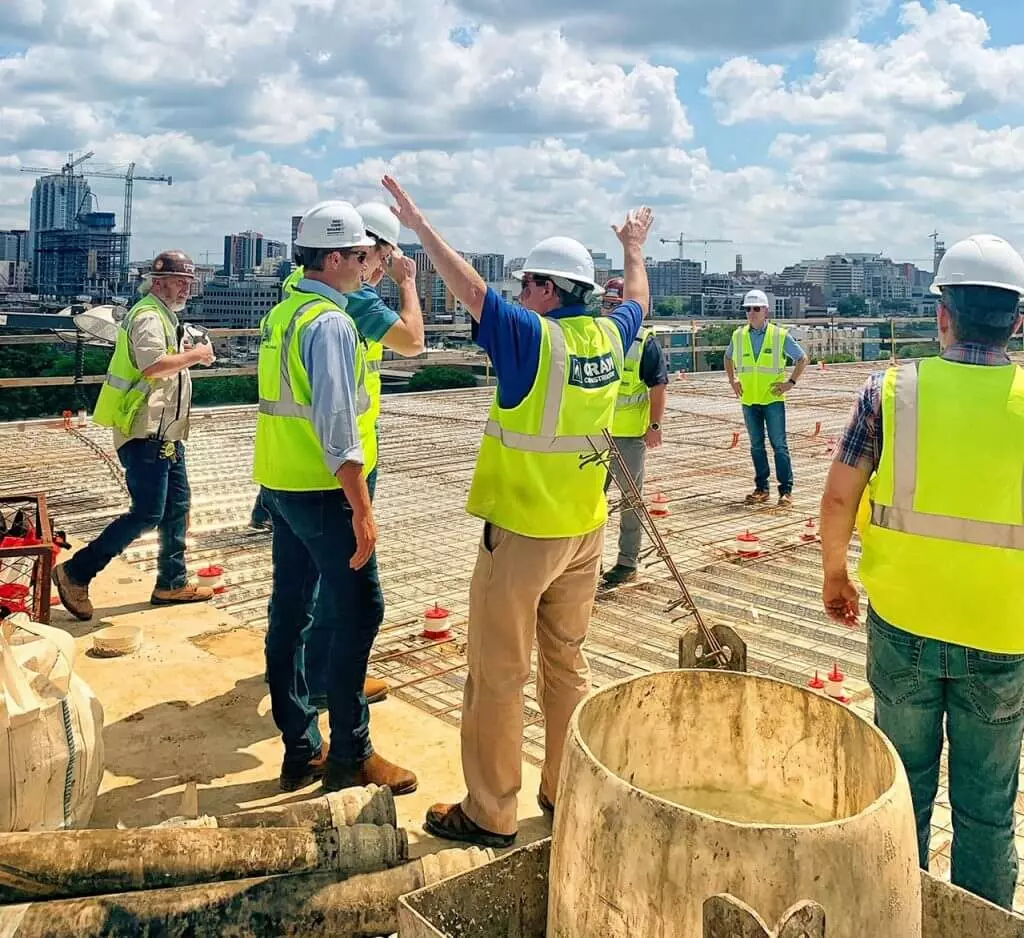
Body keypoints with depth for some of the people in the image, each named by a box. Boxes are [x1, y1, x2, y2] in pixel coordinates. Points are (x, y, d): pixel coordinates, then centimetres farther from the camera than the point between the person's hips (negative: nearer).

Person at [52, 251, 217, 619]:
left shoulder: (164, 315, 18)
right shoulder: (148, 316, -14)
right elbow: (153, 366, -30)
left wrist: (185, 353, 9)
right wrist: (194, 355, -18)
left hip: (165, 433, 11)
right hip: (145, 435, -11)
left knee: (177, 507, 13)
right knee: (147, 514, -9)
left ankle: (172, 582, 22)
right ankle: (75, 573, 1)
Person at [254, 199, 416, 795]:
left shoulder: (282, 314, 14)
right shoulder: (332, 322, -15)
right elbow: (337, 424, -22)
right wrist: (361, 510, -20)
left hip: (281, 486, 10)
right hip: (324, 492, -10)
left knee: (290, 614, 11)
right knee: (358, 612, -1)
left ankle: (301, 751, 22)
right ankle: (350, 756, 7)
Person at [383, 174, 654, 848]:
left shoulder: (534, 336, -16)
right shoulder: (609, 335, 4)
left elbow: (473, 291, -16)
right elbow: (639, 303, 24)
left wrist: (420, 225, -6)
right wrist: (635, 250, 42)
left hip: (523, 532, -7)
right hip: (585, 529, 7)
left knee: (498, 675, 3)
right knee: (568, 663, 18)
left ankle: (491, 814, 14)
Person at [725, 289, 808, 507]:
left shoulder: (780, 335, -4)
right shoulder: (738, 336, 4)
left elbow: (802, 358, 5)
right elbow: (728, 357, 24)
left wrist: (791, 382, -3)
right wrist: (733, 380, 12)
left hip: (773, 399, -3)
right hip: (749, 400, 3)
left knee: (779, 445, -3)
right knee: (756, 446, 9)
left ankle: (786, 490, 1)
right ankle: (761, 488, 18)